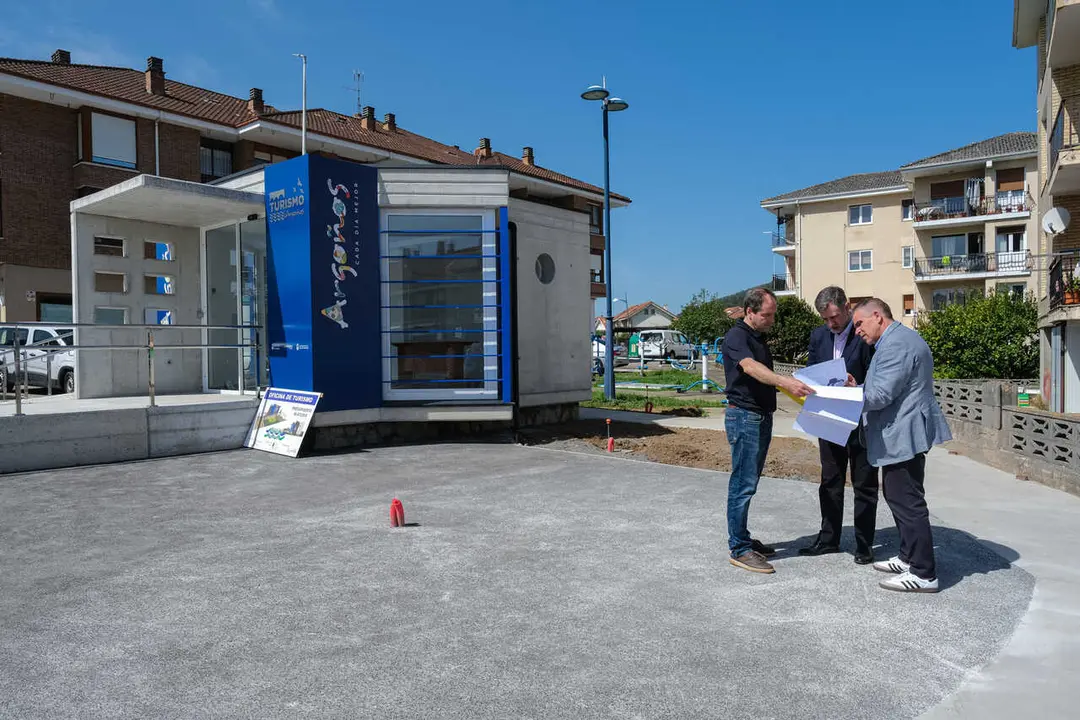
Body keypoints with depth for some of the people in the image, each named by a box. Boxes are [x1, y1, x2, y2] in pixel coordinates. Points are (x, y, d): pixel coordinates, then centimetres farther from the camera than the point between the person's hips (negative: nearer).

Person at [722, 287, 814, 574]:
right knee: (743, 484, -7)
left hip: (762, 417, 9)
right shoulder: (736, 336, -13)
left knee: (749, 482, 14)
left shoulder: (759, 337, 16)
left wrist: (794, 386, 18)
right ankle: (739, 549, -1)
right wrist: (786, 382, -44)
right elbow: (751, 368, -31)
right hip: (744, 416, -9)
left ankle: (742, 539, 23)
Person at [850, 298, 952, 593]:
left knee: (907, 502, -6)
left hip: (903, 436, -11)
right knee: (898, 497, 19)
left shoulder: (896, 343, -18)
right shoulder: (898, 339, 17)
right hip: (903, 435, 11)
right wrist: (857, 387, 8)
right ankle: (909, 557, 31)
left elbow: (881, 395, -23)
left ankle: (923, 574, 1)